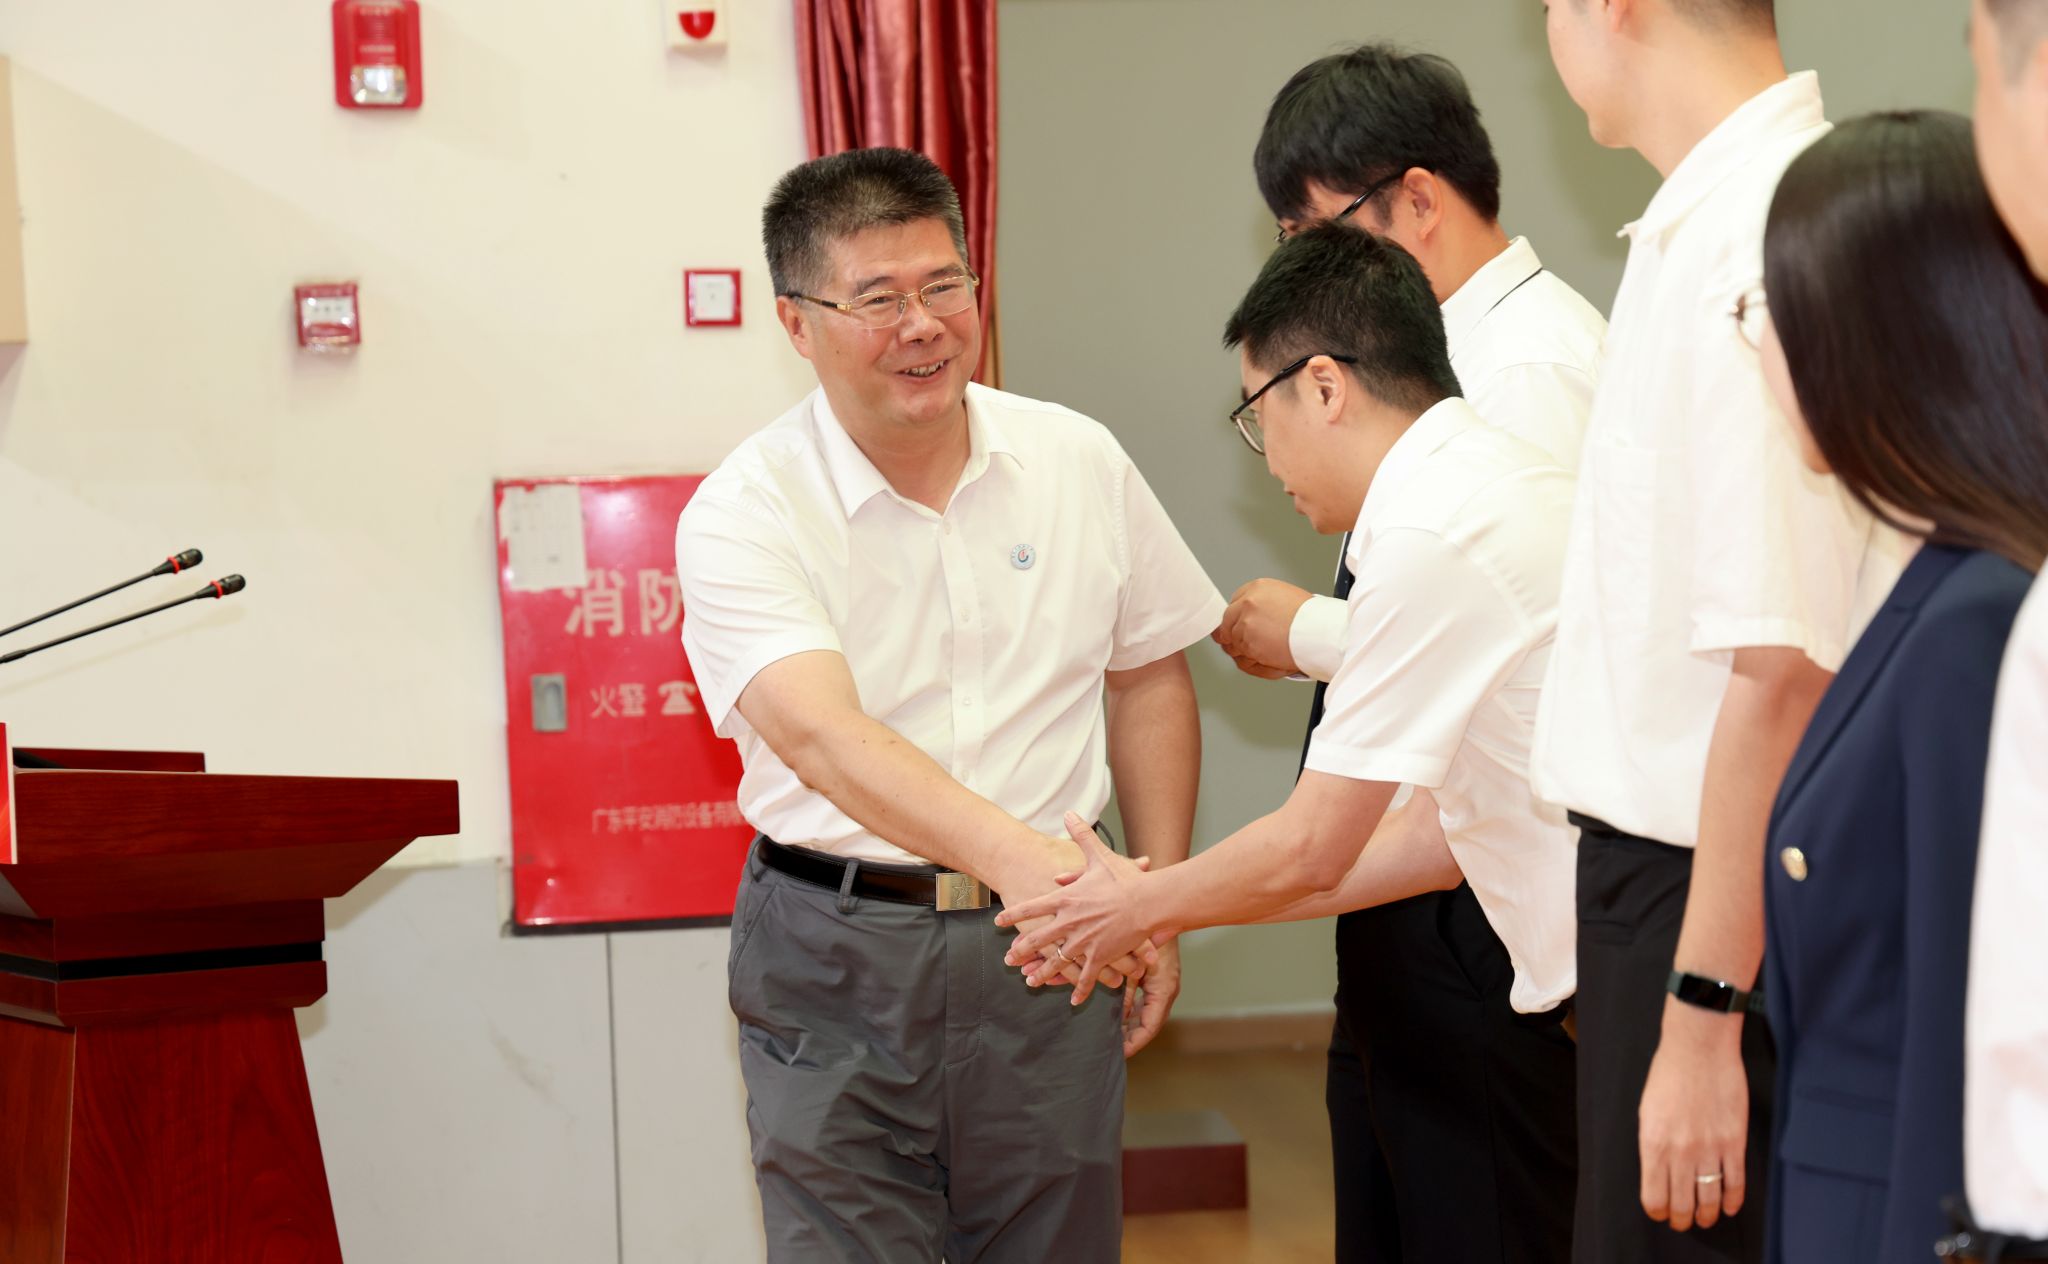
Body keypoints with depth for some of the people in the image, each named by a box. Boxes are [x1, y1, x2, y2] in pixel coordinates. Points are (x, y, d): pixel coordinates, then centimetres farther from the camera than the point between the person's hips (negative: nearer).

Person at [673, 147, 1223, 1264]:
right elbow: (824, 734, -26)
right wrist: (1018, 857, -41)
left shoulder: (1077, 460, 2)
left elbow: (1146, 680, 14)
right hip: (836, 960, -3)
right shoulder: (743, 512, -11)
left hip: (1046, 946, 3)